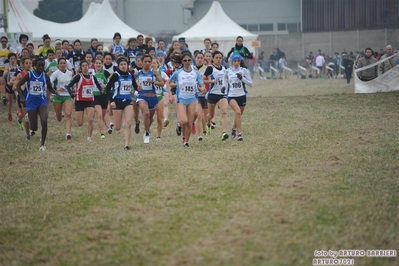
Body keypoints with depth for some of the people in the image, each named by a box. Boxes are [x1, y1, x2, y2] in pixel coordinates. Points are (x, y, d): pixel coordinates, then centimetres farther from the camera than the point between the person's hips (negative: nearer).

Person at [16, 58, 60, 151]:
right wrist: (22, 97, -17)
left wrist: (56, 92, -6)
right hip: (31, 102, -2)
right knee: (34, 128, -1)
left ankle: (42, 144, -6)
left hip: (42, 101, 2)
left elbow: (50, 88, 16)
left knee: (44, 121, -22)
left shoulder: (45, 76, 1)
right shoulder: (30, 74, -7)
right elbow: (18, 85, -4)